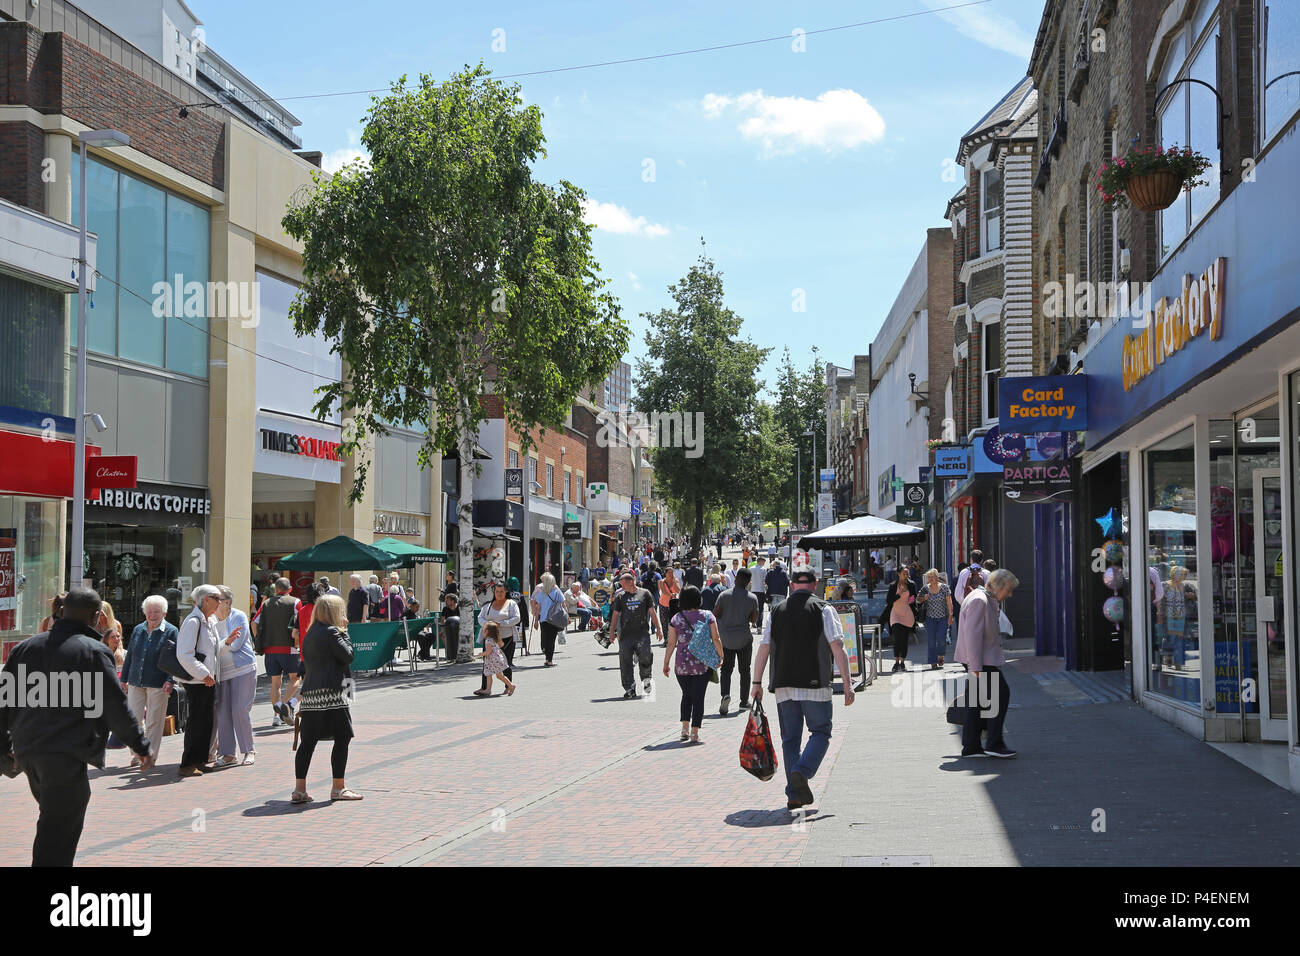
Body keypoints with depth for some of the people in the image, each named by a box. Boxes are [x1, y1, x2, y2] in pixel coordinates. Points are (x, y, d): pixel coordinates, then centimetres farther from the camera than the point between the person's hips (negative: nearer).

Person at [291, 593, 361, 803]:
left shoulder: (310, 634, 16)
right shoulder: (331, 632, -9)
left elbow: (306, 658, 19)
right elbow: (347, 656, -9)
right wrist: (345, 633, 0)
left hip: (311, 693, 8)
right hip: (332, 693, -8)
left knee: (308, 741, 6)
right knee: (342, 738, 1)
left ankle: (299, 789, 4)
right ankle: (338, 788, 4)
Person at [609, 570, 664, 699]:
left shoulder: (645, 593, 6)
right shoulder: (620, 596, 10)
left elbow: (652, 612, 10)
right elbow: (615, 615, 14)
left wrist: (658, 629, 9)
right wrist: (612, 631, 9)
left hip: (642, 632, -2)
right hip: (626, 634, 2)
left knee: (645, 655, -19)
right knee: (625, 662, -2)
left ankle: (646, 678, 10)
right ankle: (630, 689, 6)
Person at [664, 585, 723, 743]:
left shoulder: (676, 618, -1)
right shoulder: (708, 616, -2)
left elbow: (671, 644, 0)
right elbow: (716, 639, -5)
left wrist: (665, 664, 8)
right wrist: (720, 656, 9)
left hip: (681, 665, 1)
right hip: (702, 664, -1)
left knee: (686, 695, 19)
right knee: (698, 697, 5)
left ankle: (685, 728, 13)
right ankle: (695, 732, 1)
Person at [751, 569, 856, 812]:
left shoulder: (776, 610, 10)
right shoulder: (824, 610, 1)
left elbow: (763, 649, 7)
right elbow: (837, 647, -7)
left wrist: (757, 683, 12)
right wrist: (847, 683, -6)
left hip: (783, 685, 3)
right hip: (815, 683, -3)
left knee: (790, 738, 9)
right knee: (820, 732, 8)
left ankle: (794, 795, 6)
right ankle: (801, 772, -16)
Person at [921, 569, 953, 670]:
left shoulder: (944, 587, -3)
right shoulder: (925, 588, 2)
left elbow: (949, 602, -1)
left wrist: (950, 615, -7)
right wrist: (924, 598, -10)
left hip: (943, 617, -2)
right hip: (930, 617, 2)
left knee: (941, 638, -10)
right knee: (931, 640, -3)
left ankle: (940, 656, 18)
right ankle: (933, 662, 5)